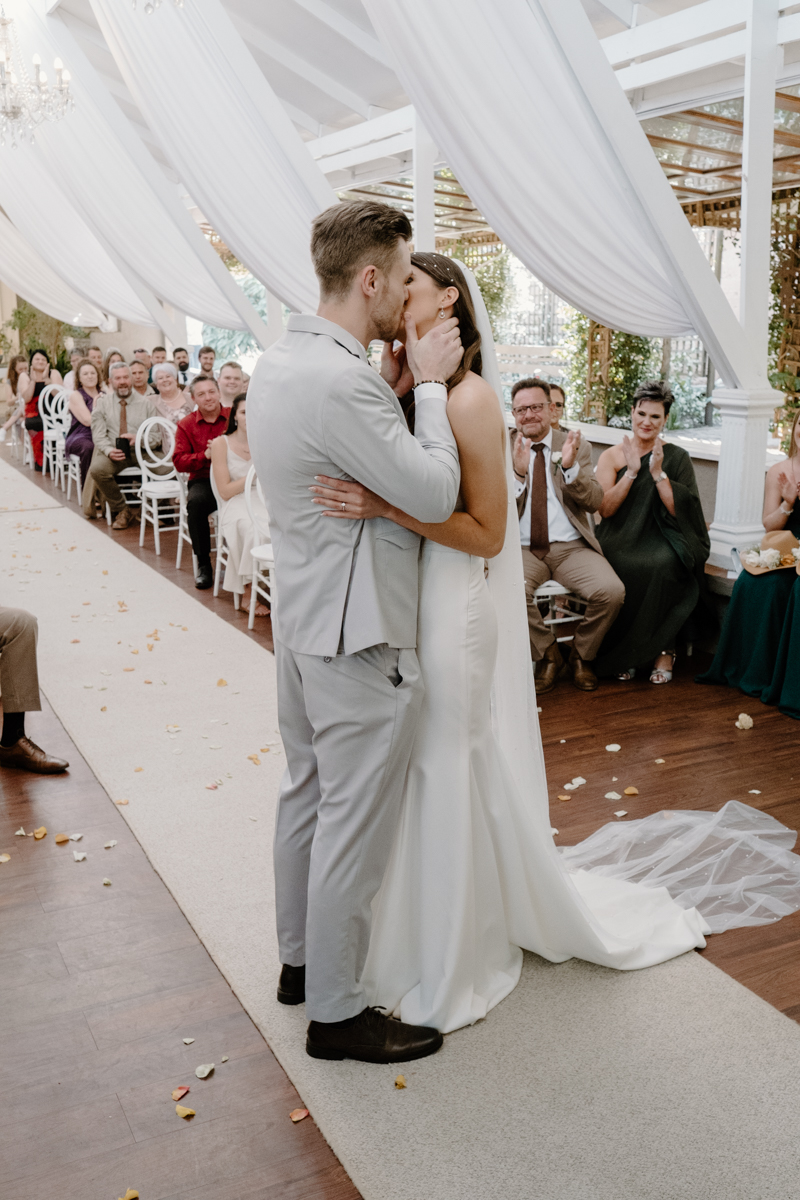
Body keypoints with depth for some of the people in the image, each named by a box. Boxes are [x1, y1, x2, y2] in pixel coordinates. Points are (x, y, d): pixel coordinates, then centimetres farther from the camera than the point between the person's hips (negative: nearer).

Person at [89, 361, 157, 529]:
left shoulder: (146, 402, 11)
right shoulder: (102, 403, 12)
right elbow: (99, 435, 4)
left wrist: (139, 438, -16)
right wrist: (109, 451, -16)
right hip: (114, 453, 1)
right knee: (97, 469, -33)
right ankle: (121, 510, -10)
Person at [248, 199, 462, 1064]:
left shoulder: (277, 364, 6)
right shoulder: (341, 382, -25)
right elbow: (434, 495, -22)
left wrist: (392, 391, 2)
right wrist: (427, 387, -11)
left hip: (302, 620, 10)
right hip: (358, 636, -10)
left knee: (307, 792, 21)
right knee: (355, 822, 3)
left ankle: (300, 958, 38)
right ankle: (336, 1011, 19)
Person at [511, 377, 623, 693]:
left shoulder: (576, 447, 12)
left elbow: (595, 502, 0)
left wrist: (570, 468, -16)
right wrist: (518, 473, -16)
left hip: (570, 547, 1)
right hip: (523, 549, -1)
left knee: (611, 591, -26)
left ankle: (581, 655, 4)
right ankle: (548, 655, -5)